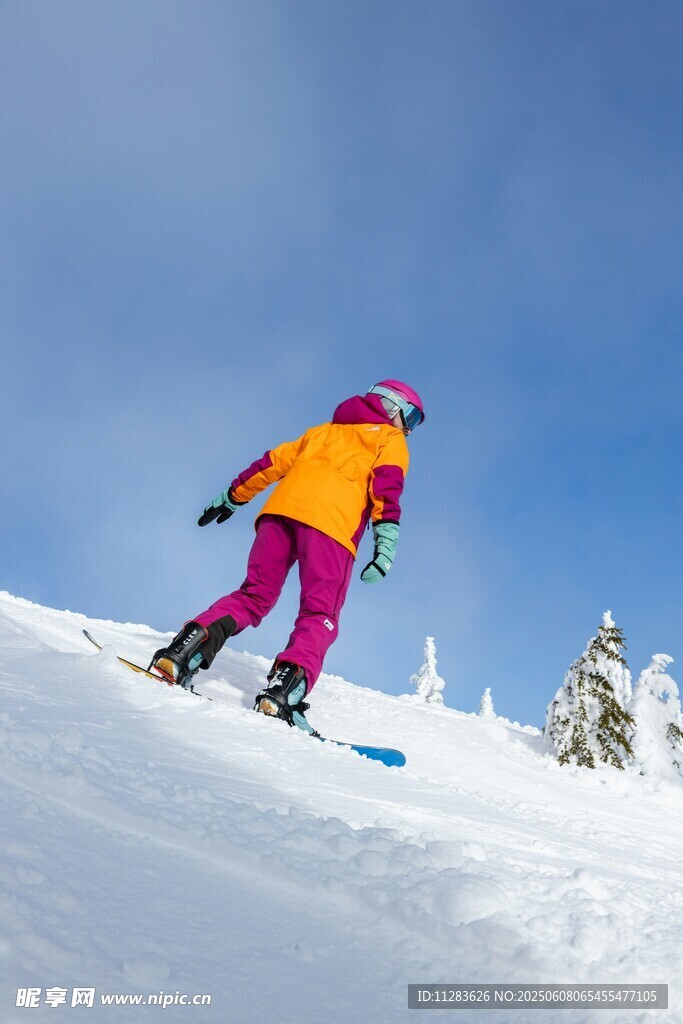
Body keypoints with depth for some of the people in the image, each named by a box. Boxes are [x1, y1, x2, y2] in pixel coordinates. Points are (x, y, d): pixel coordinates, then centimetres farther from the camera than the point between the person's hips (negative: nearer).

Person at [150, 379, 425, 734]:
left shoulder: (324, 430, 35)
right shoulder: (390, 439, 20)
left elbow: (272, 462, 32)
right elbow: (387, 482, -1)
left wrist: (233, 497, 38)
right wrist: (386, 537, -12)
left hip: (282, 508, 5)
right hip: (331, 522, -5)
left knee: (254, 596, 7)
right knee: (320, 614, -8)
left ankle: (192, 641, -13)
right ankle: (285, 685, -30)